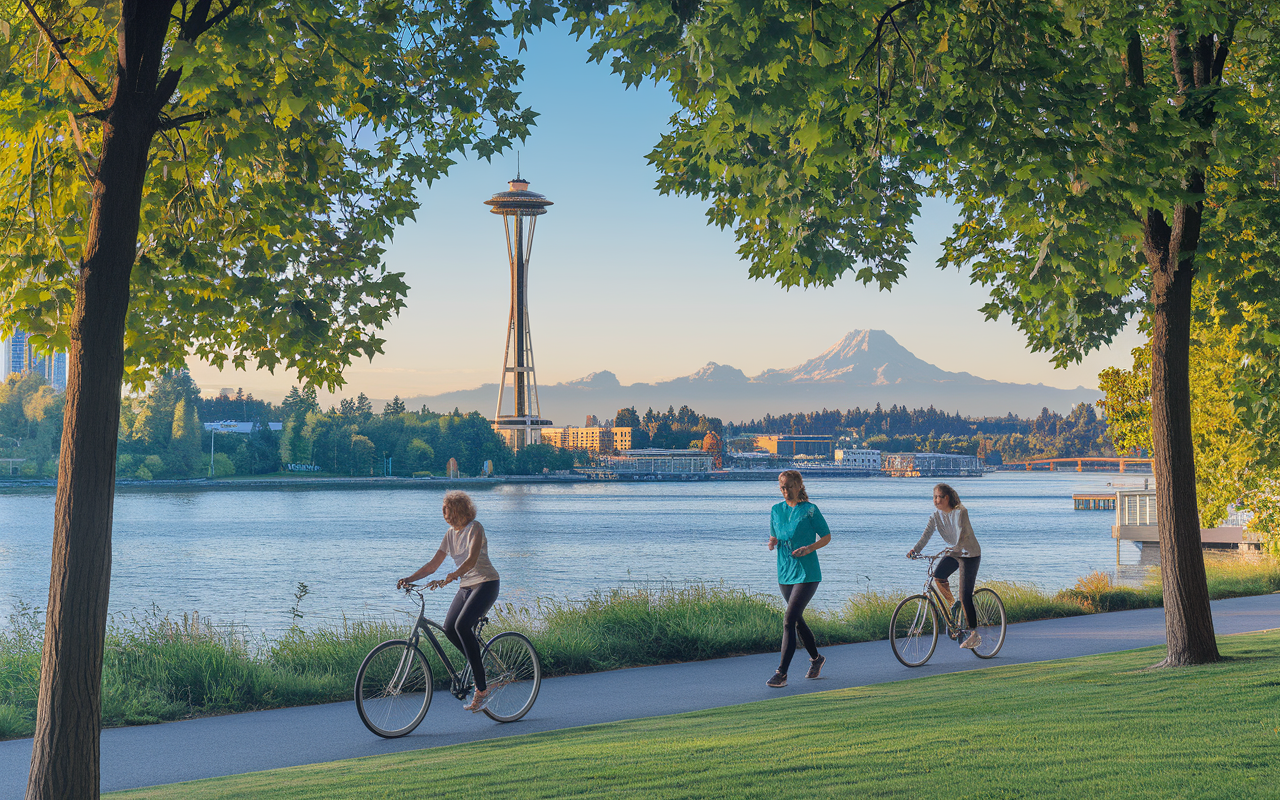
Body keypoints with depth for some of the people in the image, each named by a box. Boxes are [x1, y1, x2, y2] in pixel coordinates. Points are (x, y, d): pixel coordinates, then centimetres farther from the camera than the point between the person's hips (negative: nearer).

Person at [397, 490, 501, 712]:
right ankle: (479, 667, 11)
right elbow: (433, 564, 10)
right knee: (449, 628, -12)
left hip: (485, 584, -8)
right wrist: (409, 579, -4)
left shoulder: (475, 528, -12)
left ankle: (481, 689, -22)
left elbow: (471, 560, -26)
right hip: (466, 586, 8)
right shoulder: (451, 533, 10)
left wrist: (448, 578, -39)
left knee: (462, 625, -26)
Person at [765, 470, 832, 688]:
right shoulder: (776, 510, 8)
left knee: (789, 621, -14)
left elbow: (826, 537, -1)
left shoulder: (810, 510, -7)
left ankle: (782, 673, -14)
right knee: (797, 620, 17)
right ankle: (816, 658, 40)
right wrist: (772, 543, -6)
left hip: (806, 574, -6)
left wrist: (809, 548, -17)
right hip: (785, 573, 6)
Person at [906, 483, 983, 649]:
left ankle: (974, 635, -2)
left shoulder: (960, 512, -19)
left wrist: (956, 547, -50)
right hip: (953, 553, 6)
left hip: (970, 554, -6)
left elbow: (961, 532, -32)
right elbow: (927, 534, -14)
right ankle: (950, 601, 11)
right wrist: (915, 550, -31)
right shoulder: (936, 516, -4)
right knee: (937, 576, -20)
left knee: (965, 596, -11)